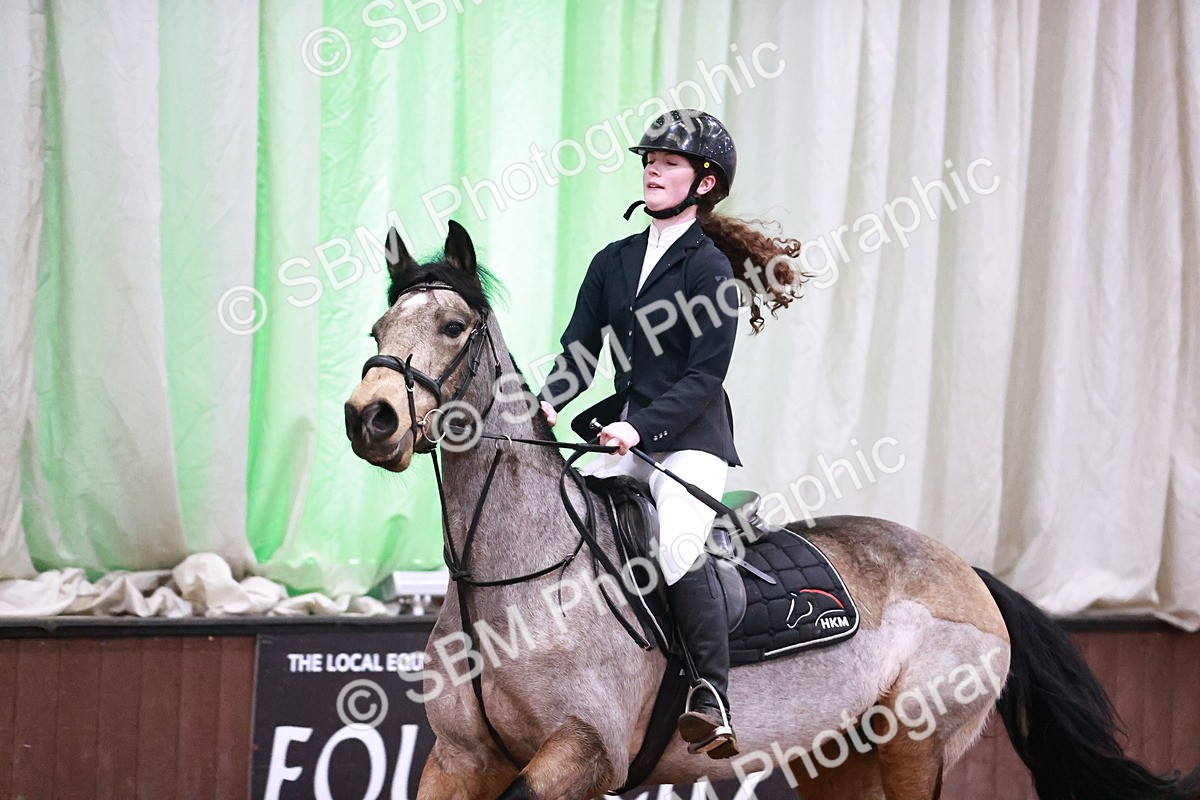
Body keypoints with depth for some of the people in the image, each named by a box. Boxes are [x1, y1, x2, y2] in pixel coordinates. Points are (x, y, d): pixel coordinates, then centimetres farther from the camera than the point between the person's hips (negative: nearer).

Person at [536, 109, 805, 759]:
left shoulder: (710, 268, -4)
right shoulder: (613, 262, 14)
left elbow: (705, 376, -11)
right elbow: (579, 353, 9)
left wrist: (641, 426, -23)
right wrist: (547, 402, -12)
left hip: (690, 437, -6)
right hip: (622, 435, 6)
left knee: (678, 547, -30)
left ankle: (711, 698, -24)